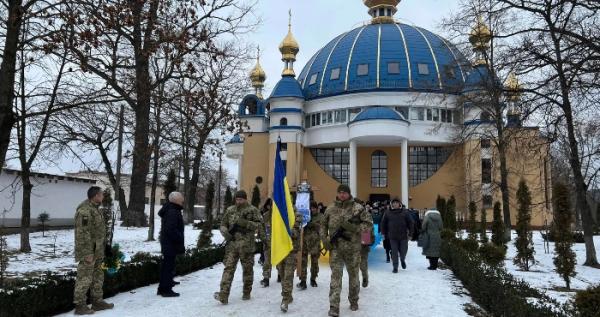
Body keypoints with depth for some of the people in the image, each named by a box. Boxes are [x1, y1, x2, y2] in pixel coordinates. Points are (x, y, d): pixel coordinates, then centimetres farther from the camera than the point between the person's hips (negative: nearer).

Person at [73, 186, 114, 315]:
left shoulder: (94, 208, 14)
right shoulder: (85, 210, -19)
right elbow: (83, 234, -23)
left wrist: (101, 250, 22)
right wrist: (88, 253, -23)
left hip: (97, 252, 10)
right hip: (88, 252, -10)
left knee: (98, 277, 16)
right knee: (84, 279, -3)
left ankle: (97, 301, 25)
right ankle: (80, 306, 5)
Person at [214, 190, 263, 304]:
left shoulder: (253, 210, 1)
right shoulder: (230, 210, 11)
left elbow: (259, 224, -6)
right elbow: (223, 224, 16)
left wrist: (246, 223, -20)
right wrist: (225, 232, -5)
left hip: (247, 245, -2)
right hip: (232, 244, 2)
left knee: (247, 269, 9)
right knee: (229, 268, -7)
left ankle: (247, 293, 25)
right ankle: (223, 295, -13)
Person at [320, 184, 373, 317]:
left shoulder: (357, 208, -3)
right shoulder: (330, 209, 4)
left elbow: (369, 223, -3)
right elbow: (323, 225, 13)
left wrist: (354, 227, -18)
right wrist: (325, 240, -1)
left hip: (353, 248, 0)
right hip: (335, 247, 1)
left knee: (353, 275, 13)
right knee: (336, 276, -4)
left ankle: (353, 301, 33)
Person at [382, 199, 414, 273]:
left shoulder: (405, 212, -1)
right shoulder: (388, 214, 3)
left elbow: (410, 223, 2)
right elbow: (384, 224, 12)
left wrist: (410, 233, -1)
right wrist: (385, 233, 9)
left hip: (403, 236, 0)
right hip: (393, 237, 1)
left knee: (403, 251, 7)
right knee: (394, 253, 1)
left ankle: (402, 260, 39)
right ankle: (395, 267, 12)